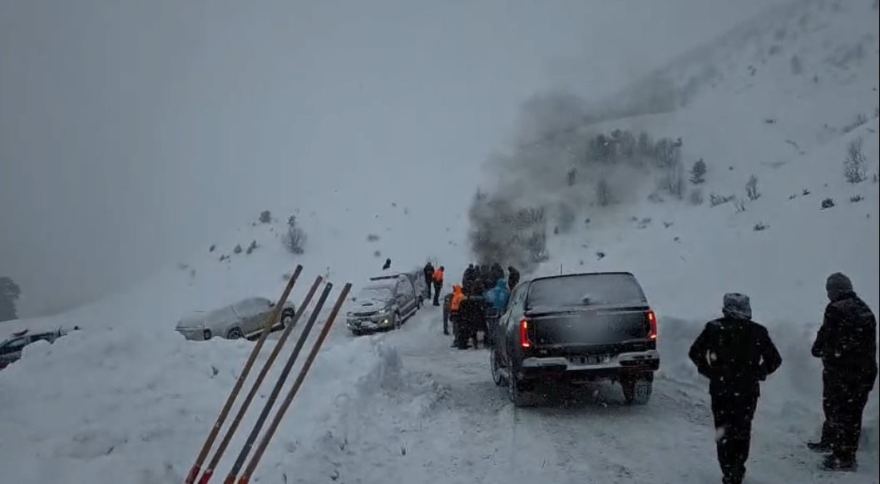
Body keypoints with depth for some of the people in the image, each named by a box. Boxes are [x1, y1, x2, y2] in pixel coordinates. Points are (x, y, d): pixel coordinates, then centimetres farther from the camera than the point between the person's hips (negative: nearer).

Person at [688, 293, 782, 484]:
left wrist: (709, 371, 7)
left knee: (723, 430, 10)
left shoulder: (714, 328, -3)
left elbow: (695, 352, -2)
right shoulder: (758, 332, -2)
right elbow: (775, 359, 2)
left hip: (720, 388, 0)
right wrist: (758, 373, 11)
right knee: (742, 431, 14)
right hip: (748, 389, 0)